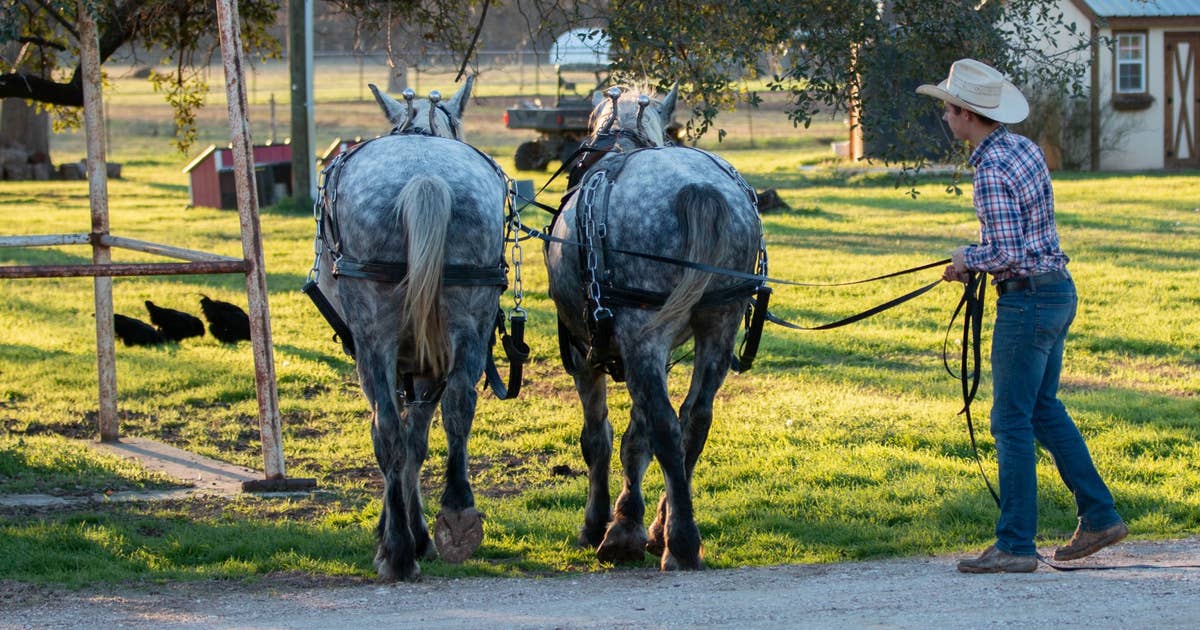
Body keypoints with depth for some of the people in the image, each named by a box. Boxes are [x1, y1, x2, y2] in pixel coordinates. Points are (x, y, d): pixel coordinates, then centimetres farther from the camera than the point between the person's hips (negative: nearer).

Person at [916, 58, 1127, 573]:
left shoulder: (991, 171, -21)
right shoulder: (1025, 149, 8)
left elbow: (1006, 256, -25)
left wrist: (968, 259, -6)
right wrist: (977, 257, 12)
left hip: (1028, 299, -10)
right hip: (1058, 287, 10)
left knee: (1012, 422, -2)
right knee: (1044, 410, 20)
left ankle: (1015, 547, 1)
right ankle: (1099, 517, 23)